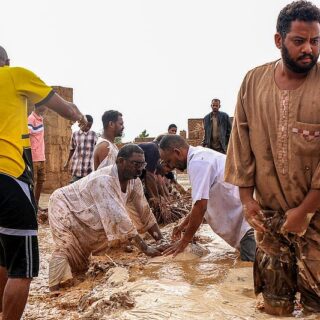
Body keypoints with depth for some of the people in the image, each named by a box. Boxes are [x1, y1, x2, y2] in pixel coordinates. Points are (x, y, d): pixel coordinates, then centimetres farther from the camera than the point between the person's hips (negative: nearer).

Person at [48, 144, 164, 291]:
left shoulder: (134, 181, -14)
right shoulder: (104, 180, -39)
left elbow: (144, 211, -6)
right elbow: (118, 217, -42)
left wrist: (161, 241, -12)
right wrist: (144, 248, -41)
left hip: (88, 216, 8)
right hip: (64, 205, -8)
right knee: (67, 247, -22)